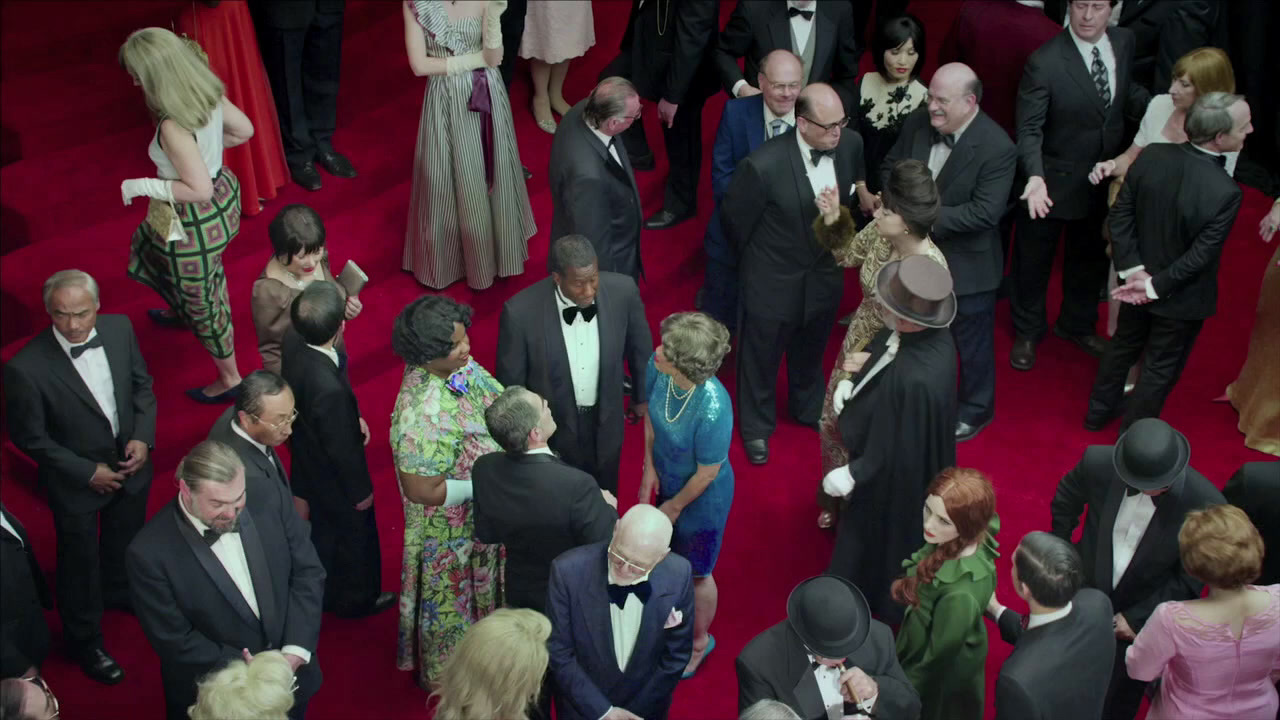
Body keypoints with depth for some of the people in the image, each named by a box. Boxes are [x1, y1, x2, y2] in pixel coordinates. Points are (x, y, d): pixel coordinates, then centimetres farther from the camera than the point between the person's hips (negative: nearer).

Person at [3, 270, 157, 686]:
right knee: (80, 561, 17)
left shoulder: (120, 329, -16)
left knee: (125, 541, 30)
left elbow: (142, 384, 0)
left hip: (130, 464, 5)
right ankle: (85, 640, 42)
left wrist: (143, 437, -13)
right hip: (75, 481, -5)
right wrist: (87, 473, -17)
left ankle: (120, 593, 61)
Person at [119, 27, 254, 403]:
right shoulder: (208, 91, -11)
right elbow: (244, 130, 2)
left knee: (202, 299, 14)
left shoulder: (173, 127, -34)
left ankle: (230, 379, 34)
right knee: (150, 246, 36)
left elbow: (199, 190, -32)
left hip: (196, 221, -9)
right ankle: (183, 313, 64)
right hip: (224, 193, 9)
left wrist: (142, 186, -20)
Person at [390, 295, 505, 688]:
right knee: (452, 597, 19)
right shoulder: (420, 413, -38)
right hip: (451, 533, -7)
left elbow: (497, 400, 5)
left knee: (481, 583, 31)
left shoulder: (460, 365, -15)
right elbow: (422, 490, -31)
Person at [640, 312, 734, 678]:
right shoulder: (657, 368, -26)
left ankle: (700, 640, 50)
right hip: (668, 480, 6)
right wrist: (650, 469, -3)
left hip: (702, 497, -6)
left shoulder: (713, 409, -42)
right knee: (671, 556, 31)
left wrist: (675, 506, -9)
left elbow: (707, 473, -25)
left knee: (696, 573, 20)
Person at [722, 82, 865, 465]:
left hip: (824, 275, 5)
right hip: (773, 282, -4)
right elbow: (734, 219, -14)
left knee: (810, 352, 29)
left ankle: (808, 407, 57)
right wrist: (756, 261, 2)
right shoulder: (764, 165, -33)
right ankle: (756, 427, 44)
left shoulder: (851, 145, -17)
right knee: (760, 359, 19)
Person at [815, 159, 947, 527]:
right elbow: (847, 255, 4)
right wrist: (833, 219, -13)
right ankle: (836, 498, 54)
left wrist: (872, 361, -32)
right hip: (856, 345, 7)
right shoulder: (880, 232, -17)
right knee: (834, 423, 25)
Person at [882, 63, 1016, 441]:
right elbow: (891, 166, 6)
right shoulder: (916, 123, -9)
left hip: (966, 265, -5)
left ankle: (975, 409, 40)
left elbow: (985, 211, -28)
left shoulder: (997, 148, -25)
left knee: (972, 341, 16)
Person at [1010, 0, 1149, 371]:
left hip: (1103, 181, 5)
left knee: (1091, 257, 24)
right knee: (1034, 261, 15)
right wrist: (1035, 177, -39)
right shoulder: (1044, 61, -24)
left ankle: (1077, 325, 49)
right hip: (1054, 183, -5)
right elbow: (1029, 129, -23)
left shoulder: (1124, 42, -7)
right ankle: (1027, 333, 39)